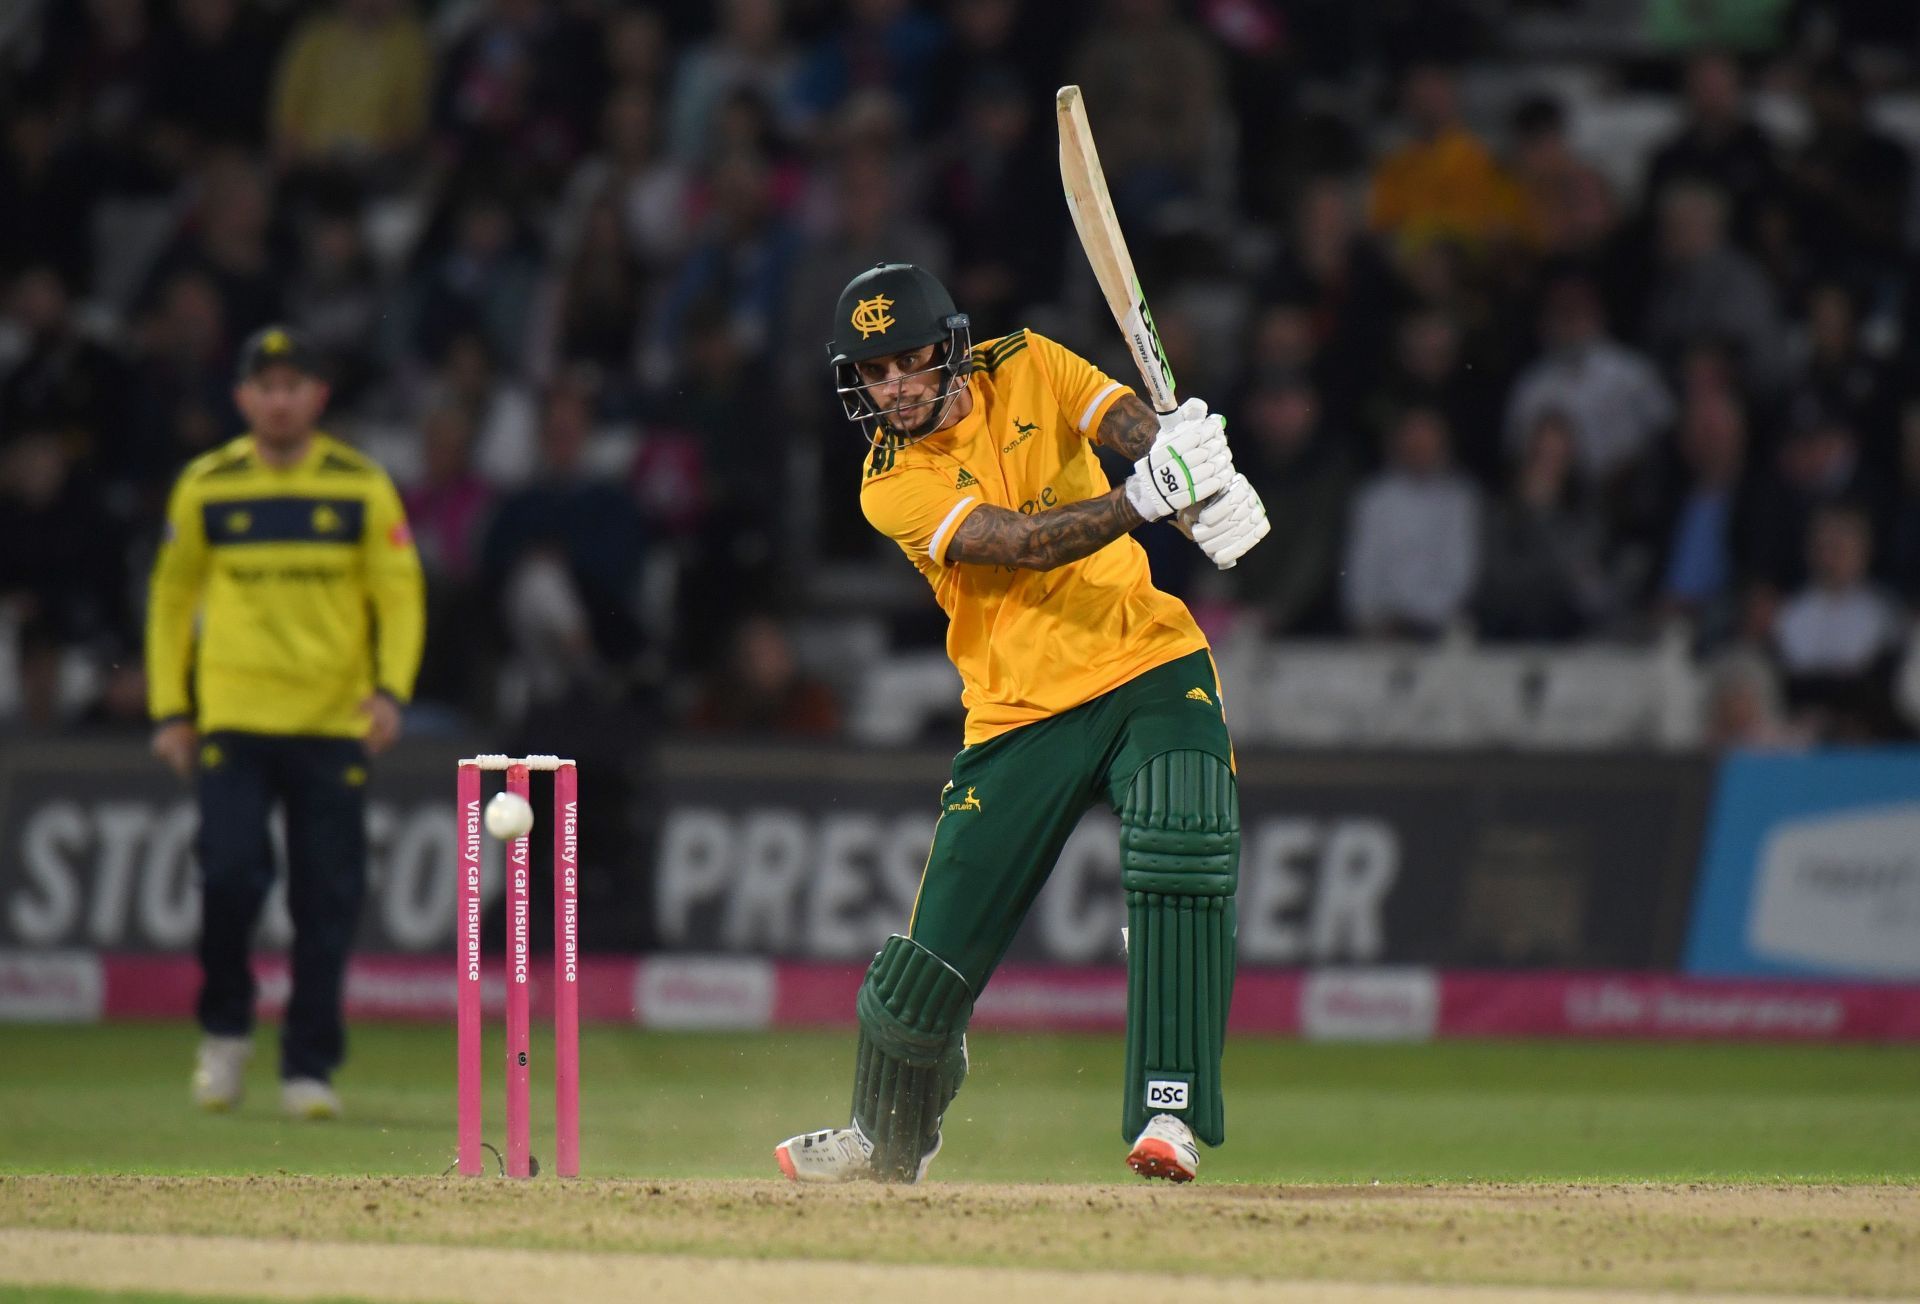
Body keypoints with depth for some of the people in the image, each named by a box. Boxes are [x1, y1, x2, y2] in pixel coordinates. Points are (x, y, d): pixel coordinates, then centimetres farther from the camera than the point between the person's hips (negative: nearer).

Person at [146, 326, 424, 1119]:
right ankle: (225, 1031, 10)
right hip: (232, 718, 0)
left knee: (328, 898, -1)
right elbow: (171, 598, 13)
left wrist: (391, 689, -12)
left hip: (333, 724, 0)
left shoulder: (362, 488, 4)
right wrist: (169, 710, 7)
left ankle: (309, 1067, 8)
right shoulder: (205, 488, 6)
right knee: (230, 871, -14)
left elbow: (399, 594, 4)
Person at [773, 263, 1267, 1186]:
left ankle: (1169, 1110, -25)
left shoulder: (1026, 370, 1)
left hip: (1150, 668, 0)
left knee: (1180, 848, -27)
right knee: (936, 955, -1)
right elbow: (1022, 544, -23)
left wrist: (1199, 465, -39)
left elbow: (1135, 424, -15)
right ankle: (887, 1140, 26)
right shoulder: (892, 487, -7)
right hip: (1021, 718, 0)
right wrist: (1142, 500, -40)